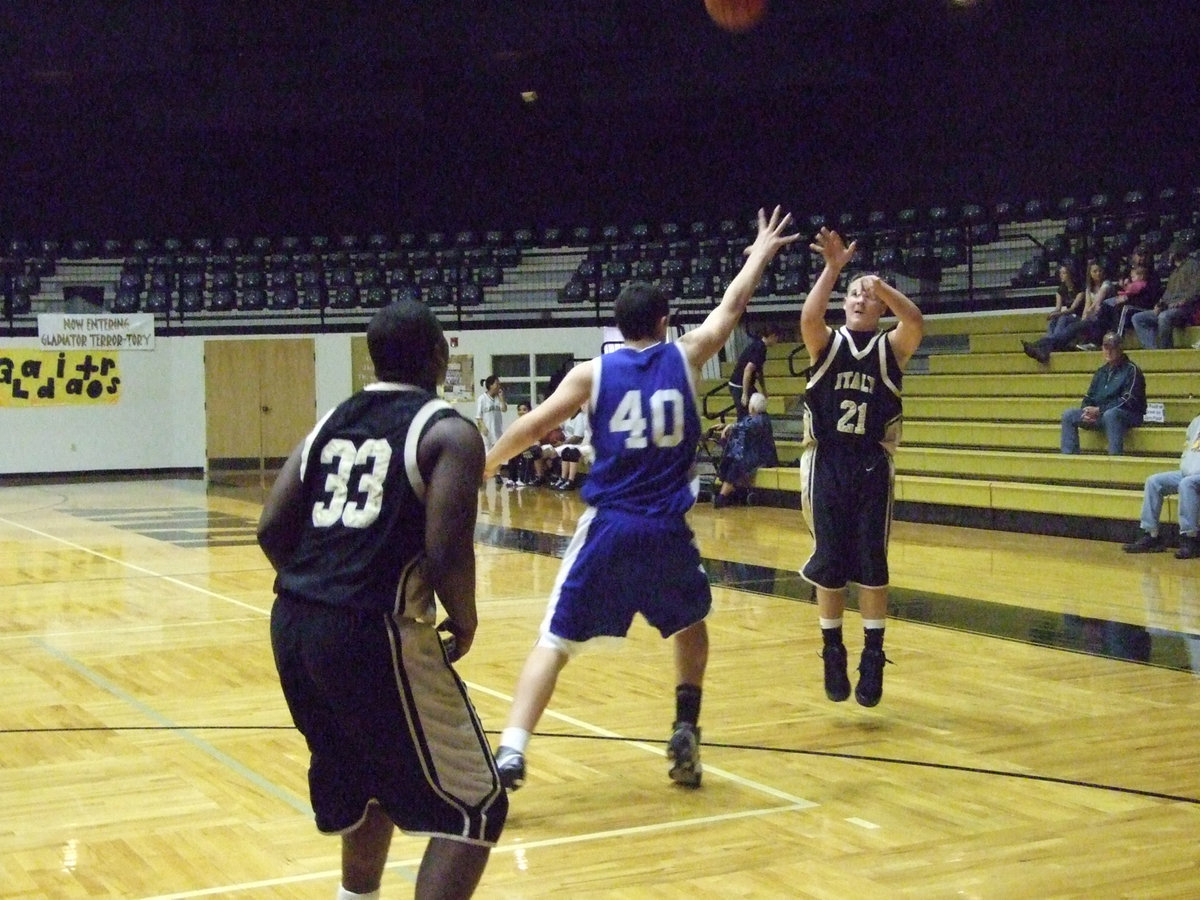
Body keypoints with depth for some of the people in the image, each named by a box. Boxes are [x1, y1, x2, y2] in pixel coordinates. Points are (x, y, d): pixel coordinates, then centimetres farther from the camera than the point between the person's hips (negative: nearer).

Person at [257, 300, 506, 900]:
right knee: (475, 808, 3)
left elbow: (272, 529, 9)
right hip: (376, 634, -7)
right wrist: (464, 623, 3)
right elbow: (447, 553, -15)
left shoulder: (330, 422, 14)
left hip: (293, 624, 8)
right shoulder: (449, 433, -4)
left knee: (366, 779, 31)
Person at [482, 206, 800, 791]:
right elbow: (732, 305, 20)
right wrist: (762, 250, 36)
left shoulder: (593, 372, 3)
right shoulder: (686, 356, 5)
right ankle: (685, 735, 20)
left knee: (555, 642, 2)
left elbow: (530, 428, 2)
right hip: (667, 530, 1)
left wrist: (480, 470, 15)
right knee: (690, 625, 28)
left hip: (608, 527, -1)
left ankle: (510, 755, -13)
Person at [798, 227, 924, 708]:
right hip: (827, 464, 1)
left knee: (871, 566, 0)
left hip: (872, 467, 0)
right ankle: (833, 652, 18)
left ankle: (873, 656, 10)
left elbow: (916, 323, -19)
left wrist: (882, 286, -32)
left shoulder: (891, 347, 4)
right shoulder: (827, 343, 5)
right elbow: (808, 316, -18)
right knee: (828, 566, 5)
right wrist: (833, 267, -28)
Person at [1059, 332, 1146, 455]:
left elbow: (1128, 401, -15)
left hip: (1129, 415, -7)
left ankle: (1115, 458, -41)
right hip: (1100, 416, 7)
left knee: (1110, 414, -40)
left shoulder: (1131, 370, -4)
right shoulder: (1101, 372, 18)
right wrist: (1087, 410, -6)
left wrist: (1099, 410, -18)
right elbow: (1089, 397, 19)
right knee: (1068, 415, -5)